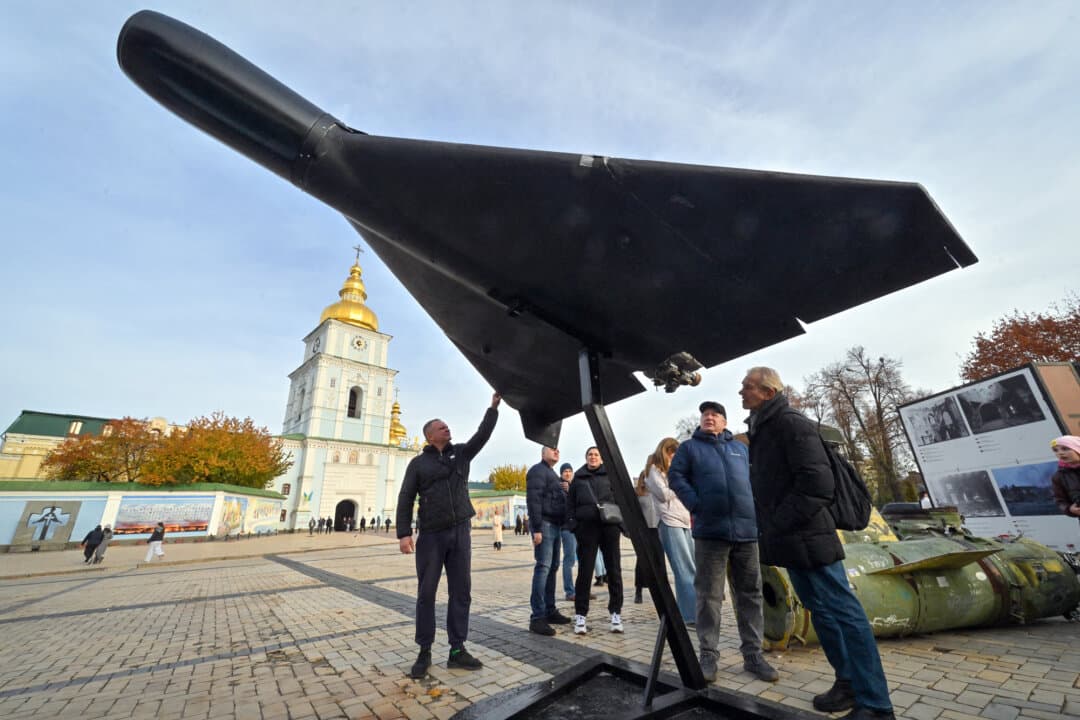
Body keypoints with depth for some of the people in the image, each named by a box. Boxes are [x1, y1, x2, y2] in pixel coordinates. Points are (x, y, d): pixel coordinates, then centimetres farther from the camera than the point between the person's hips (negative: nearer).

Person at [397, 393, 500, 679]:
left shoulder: (461, 453, 10)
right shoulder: (418, 463, 3)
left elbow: (483, 434, 1)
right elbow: (405, 499, 0)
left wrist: (494, 406, -7)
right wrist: (404, 533, -10)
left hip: (460, 532, 3)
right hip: (431, 535, -2)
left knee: (461, 592, 7)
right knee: (426, 593, 6)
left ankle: (457, 650, 18)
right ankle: (424, 652, 21)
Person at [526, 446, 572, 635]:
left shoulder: (552, 473, 22)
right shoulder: (538, 470, -8)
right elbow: (533, 500, -18)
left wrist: (562, 525, 17)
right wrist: (537, 528, -23)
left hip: (555, 525, 10)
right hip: (545, 525, -10)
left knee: (553, 568, 12)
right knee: (543, 568, -11)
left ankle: (549, 610, 20)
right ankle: (537, 617, -8)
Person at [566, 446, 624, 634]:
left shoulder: (610, 475, 9)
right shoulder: (578, 478, 10)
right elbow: (570, 503, 10)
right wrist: (573, 524, -1)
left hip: (609, 526, 0)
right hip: (587, 527, 0)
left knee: (614, 570, 7)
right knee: (585, 571, 3)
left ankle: (616, 613, 20)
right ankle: (580, 615, 14)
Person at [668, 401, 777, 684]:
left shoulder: (740, 448, 16)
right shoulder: (689, 447, 6)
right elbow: (675, 476, -1)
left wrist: (755, 510, 5)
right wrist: (696, 506, -11)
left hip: (746, 529, 4)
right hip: (710, 531, -3)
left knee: (750, 593, 11)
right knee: (708, 595, 3)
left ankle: (753, 654, 24)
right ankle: (708, 654, 14)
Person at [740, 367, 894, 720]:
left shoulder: (791, 422, -15)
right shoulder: (762, 429, 13)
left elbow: (818, 483, -22)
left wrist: (780, 524, -19)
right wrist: (771, 529, 13)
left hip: (806, 538, -9)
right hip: (790, 541, 9)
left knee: (843, 612, 2)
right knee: (821, 611, 18)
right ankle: (849, 681, 32)